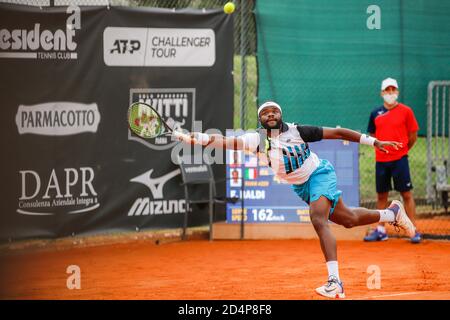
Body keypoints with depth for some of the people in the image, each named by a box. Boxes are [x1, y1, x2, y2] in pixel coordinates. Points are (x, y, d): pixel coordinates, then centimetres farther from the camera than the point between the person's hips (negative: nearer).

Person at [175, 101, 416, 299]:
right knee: (348, 219, 15)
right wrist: (201, 138, -42)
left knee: (318, 221, -27)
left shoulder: (297, 131, -17)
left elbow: (337, 133, -11)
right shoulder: (258, 139, -10)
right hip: (301, 187, 5)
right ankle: (391, 213, 43)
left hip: (319, 174, -5)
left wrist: (375, 142, -9)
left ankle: (335, 282, -32)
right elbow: (227, 142, -24)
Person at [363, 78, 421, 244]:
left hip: (399, 160, -4)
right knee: (381, 195, 9)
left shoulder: (405, 111, -3)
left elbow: (413, 136, 3)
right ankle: (381, 230, 17)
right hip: (381, 160, 4)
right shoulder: (376, 113, 7)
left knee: (406, 194, -5)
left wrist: (401, 150, 8)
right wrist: (382, 148, 9)